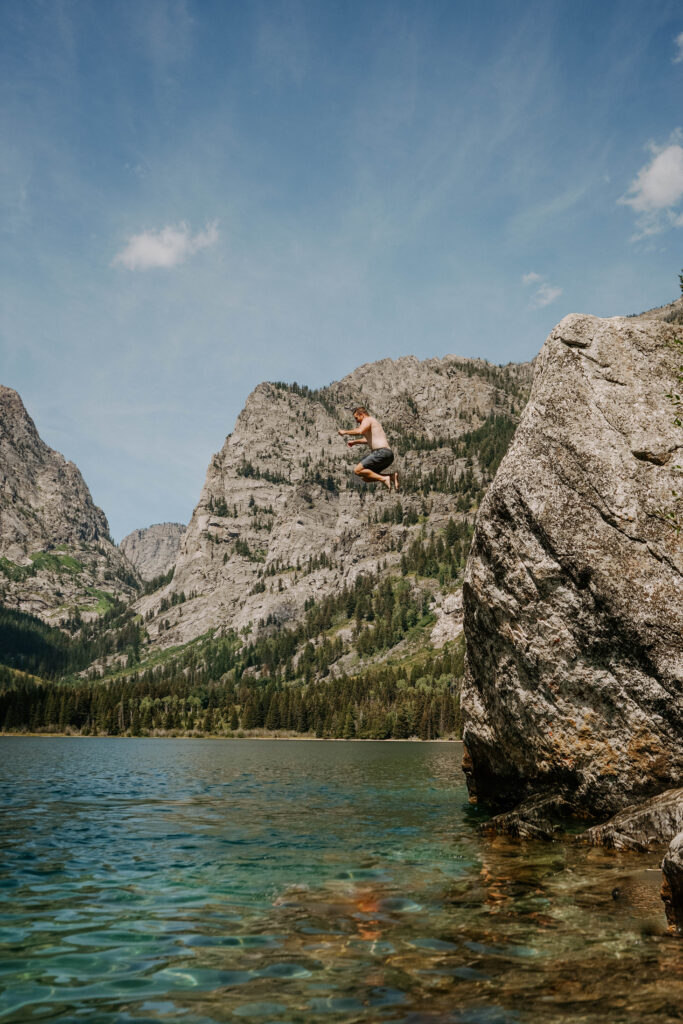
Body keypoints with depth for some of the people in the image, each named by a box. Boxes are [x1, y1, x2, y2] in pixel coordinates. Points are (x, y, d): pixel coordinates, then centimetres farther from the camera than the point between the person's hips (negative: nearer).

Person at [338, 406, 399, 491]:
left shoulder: (367, 420, -1)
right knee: (365, 477, 14)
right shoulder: (373, 422, 30)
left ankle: (384, 479, -19)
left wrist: (345, 432, -9)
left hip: (381, 452, -10)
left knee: (357, 470, -12)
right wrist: (355, 442, 49)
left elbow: (359, 432, -23)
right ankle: (391, 476, 3)